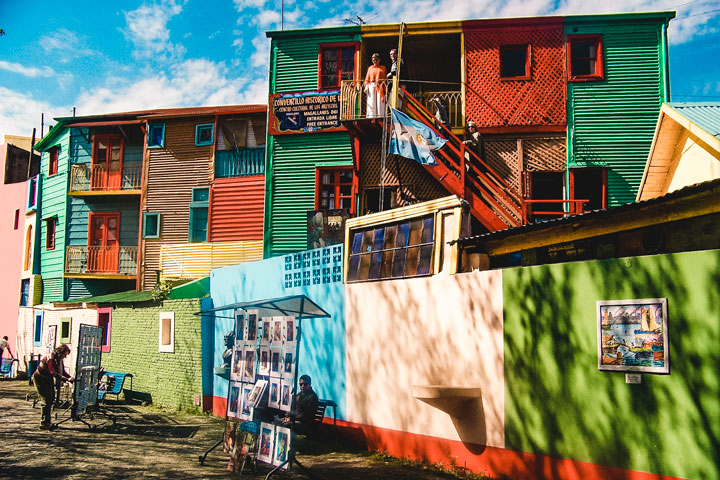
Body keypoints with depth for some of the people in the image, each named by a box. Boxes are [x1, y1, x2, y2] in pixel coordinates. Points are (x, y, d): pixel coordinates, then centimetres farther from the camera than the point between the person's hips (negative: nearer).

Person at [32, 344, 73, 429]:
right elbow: (54, 373, -38)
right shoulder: (50, 359, -28)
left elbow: (63, 371, 0)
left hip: (48, 380, 9)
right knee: (46, 400, -11)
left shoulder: (59, 360, -1)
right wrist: (67, 379, -44)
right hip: (40, 380, -9)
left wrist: (70, 377, -18)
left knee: (51, 399, 10)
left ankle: (47, 421, 21)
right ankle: (43, 423, -4)